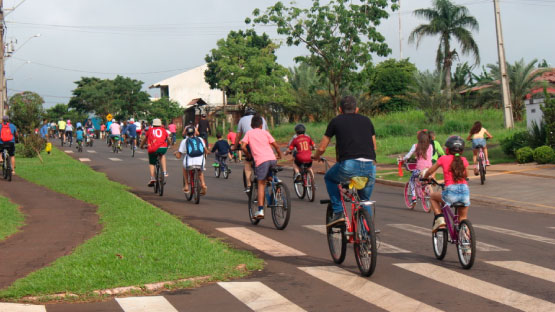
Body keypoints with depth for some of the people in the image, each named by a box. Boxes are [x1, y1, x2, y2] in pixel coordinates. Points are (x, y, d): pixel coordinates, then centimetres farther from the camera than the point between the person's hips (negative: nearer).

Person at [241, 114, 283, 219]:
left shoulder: (249, 133, 14)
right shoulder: (265, 133, 18)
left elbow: (243, 146, 1)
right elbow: (275, 145, 12)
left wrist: (248, 155, 18)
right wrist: (279, 155, 29)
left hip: (261, 160, -2)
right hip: (272, 159, 2)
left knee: (261, 184, 1)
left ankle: (260, 210, -6)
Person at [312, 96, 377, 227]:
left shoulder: (336, 121, 14)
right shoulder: (366, 120, 22)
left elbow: (322, 148, 18)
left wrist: (316, 157, 40)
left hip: (349, 165, -3)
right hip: (370, 166, 3)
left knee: (329, 178, 28)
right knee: (365, 201, 24)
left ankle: (338, 212, 16)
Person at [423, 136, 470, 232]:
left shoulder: (443, 159, 5)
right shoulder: (463, 160, 10)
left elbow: (430, 171, 14)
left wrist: (424, 178, 35)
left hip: (451, 193, -3)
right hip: (465, 191, 3)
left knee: (433, 196, 26)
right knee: (463, 219, 21)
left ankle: (439, 218, 12)